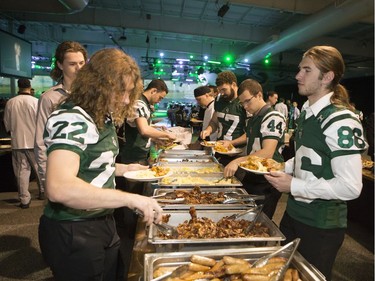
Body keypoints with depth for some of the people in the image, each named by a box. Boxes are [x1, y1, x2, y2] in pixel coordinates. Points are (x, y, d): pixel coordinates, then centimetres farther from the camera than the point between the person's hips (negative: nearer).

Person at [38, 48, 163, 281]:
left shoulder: (103, 117, 6)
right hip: (72, 233, -8)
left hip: (102, 223, 8)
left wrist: (123, 169, 6)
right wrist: (132, 199, -35)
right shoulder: (70, 120, -22)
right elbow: (60, 189, -36)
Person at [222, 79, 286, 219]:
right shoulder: (253, 119, 12)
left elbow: (267, 153, -27)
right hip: (252, 177, 9)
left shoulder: (273, 117, -17)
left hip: (267, 182, -9)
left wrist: (238, 161, -36)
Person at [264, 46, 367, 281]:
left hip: (321, 225, -8)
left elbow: (350, 187, -25)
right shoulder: (307, 111, 5)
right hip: (294, 212, 8)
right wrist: (283, 169, 2)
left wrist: (293, 186, -22)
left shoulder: (340, 120, -22)